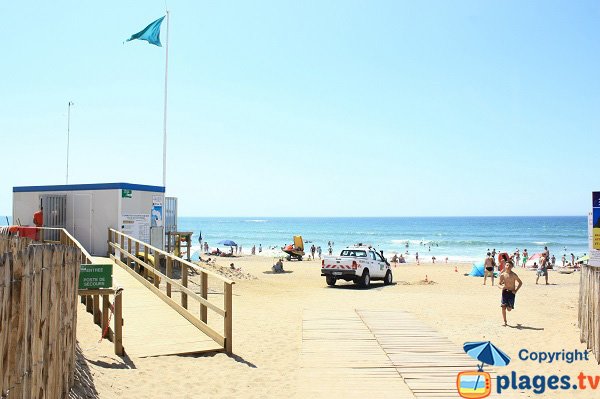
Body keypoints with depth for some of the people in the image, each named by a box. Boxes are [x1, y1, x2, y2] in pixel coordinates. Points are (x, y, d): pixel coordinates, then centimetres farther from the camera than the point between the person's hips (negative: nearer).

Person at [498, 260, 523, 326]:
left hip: (511, 292, -2)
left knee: (509, 309, -4)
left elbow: (520, 283, 2)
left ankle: (510, 306, 35)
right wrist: (501, 287, -18)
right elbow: (499, 284, 5)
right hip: (504, 291, 2)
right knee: (503, 307, -7)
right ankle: (505, 321, 6)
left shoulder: (514, 275, -7)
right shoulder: (502, 275, -1)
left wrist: (516, 290, -7)